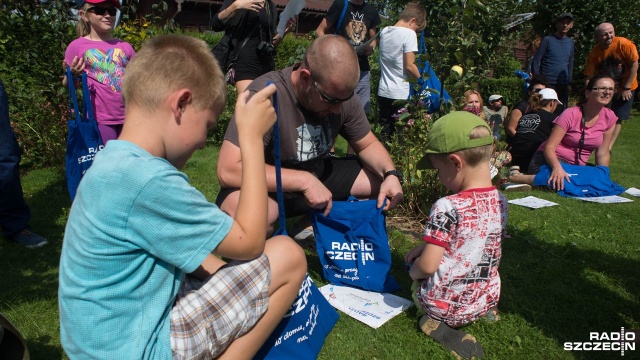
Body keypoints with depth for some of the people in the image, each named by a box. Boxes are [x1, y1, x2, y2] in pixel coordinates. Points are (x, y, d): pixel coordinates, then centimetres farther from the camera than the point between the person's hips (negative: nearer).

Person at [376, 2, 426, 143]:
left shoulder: (384, 31, 10)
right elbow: (409, 65, -17)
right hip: (401, 94, -6)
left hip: (383, 92, 6)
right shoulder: (409, 33, -11)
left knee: (385, 133, 11)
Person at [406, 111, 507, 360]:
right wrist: (426, 246, 11)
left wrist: (414, 270, -1)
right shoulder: (500, 201, -5)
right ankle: (485, 311, 16)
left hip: (444, 306, -7)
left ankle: (441, 326, 0)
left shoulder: (447, 208, -27)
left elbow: (427, 266, -24)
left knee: (419, 281, 24)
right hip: (485, 299, 7)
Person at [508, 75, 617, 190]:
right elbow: (549, 147, -19)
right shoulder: (571, 114, -12)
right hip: (550, 160, -8)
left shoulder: (609, 117, 2)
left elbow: (603, 154, 7)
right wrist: (557, 167, -38)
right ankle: (516, 177, -22)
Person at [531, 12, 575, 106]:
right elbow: (536, 61, -5)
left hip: (563, 84, 5)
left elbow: (570, 63, 16)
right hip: (547, 83, -5)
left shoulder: (570, 42, 12)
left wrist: (569, 82, 11)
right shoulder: (548, 40, -3)